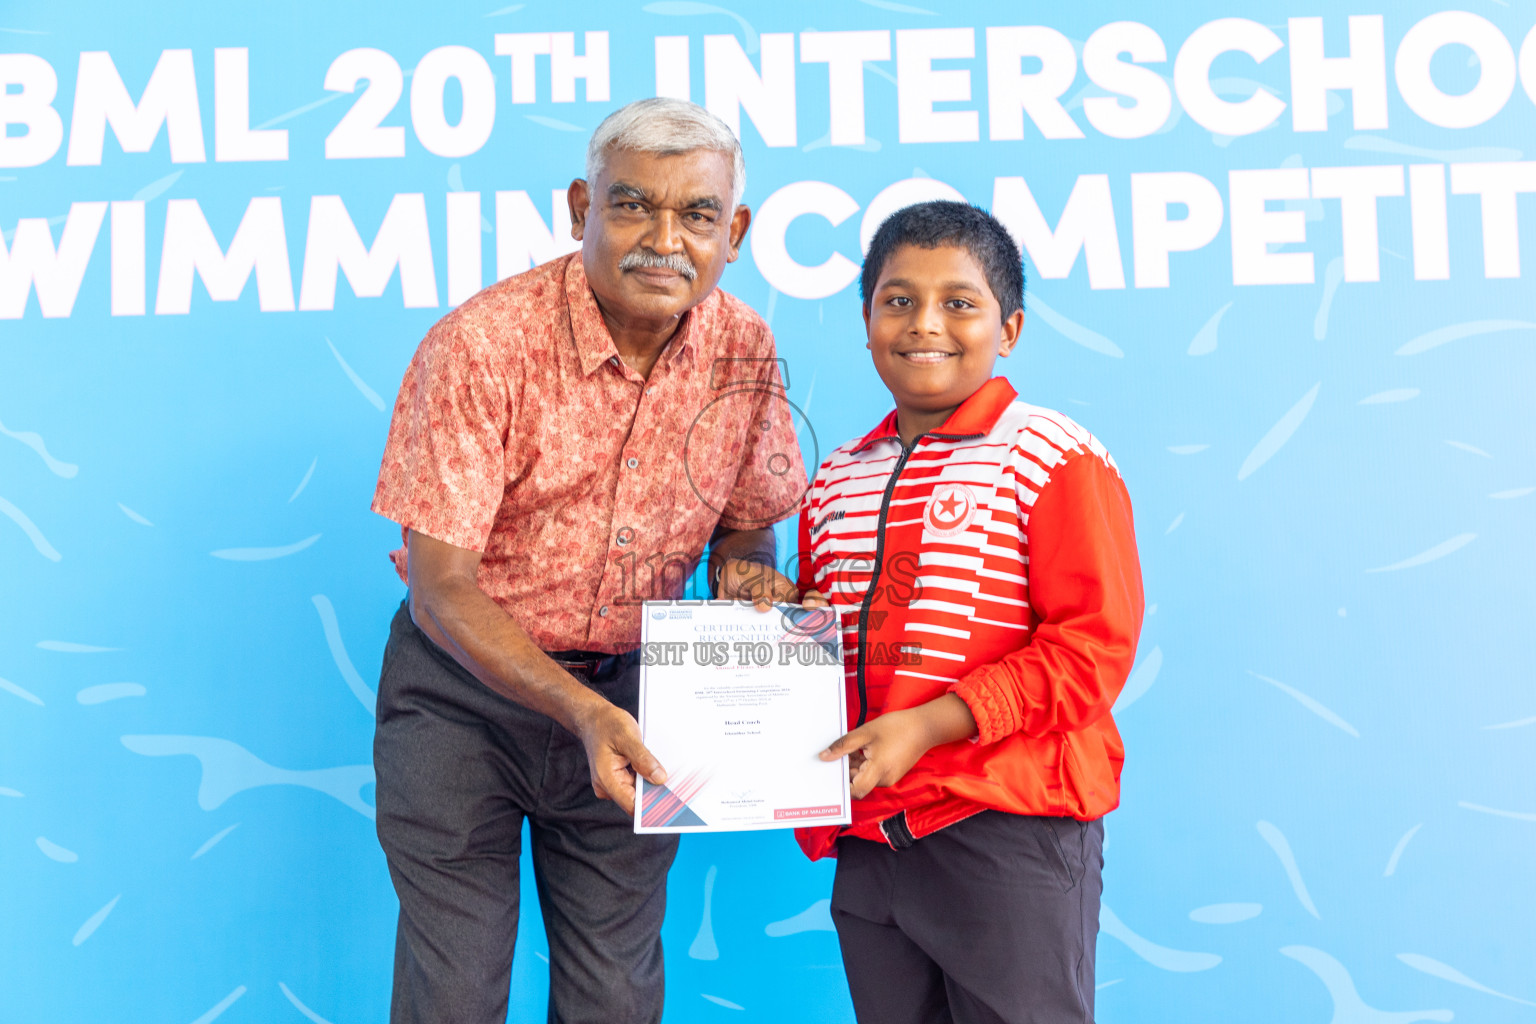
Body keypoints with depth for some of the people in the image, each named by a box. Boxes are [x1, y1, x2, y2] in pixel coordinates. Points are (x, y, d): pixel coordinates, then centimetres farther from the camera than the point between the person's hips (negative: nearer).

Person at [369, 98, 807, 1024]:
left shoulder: (743, 349, -6)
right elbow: (442, 589, -20)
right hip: (467, 683, -3)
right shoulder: (481, 345, -20)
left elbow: (748, 521, 9)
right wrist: (578, 710, -31)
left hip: (631, 692, 3)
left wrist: (744, 571, -15)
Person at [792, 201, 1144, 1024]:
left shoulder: (1051, 457, -7)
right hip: (867, 838, 6)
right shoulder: (838, 480, 13)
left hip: (1010, 831, -6)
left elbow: (1095, 643, -14)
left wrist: (928, 724, -19)